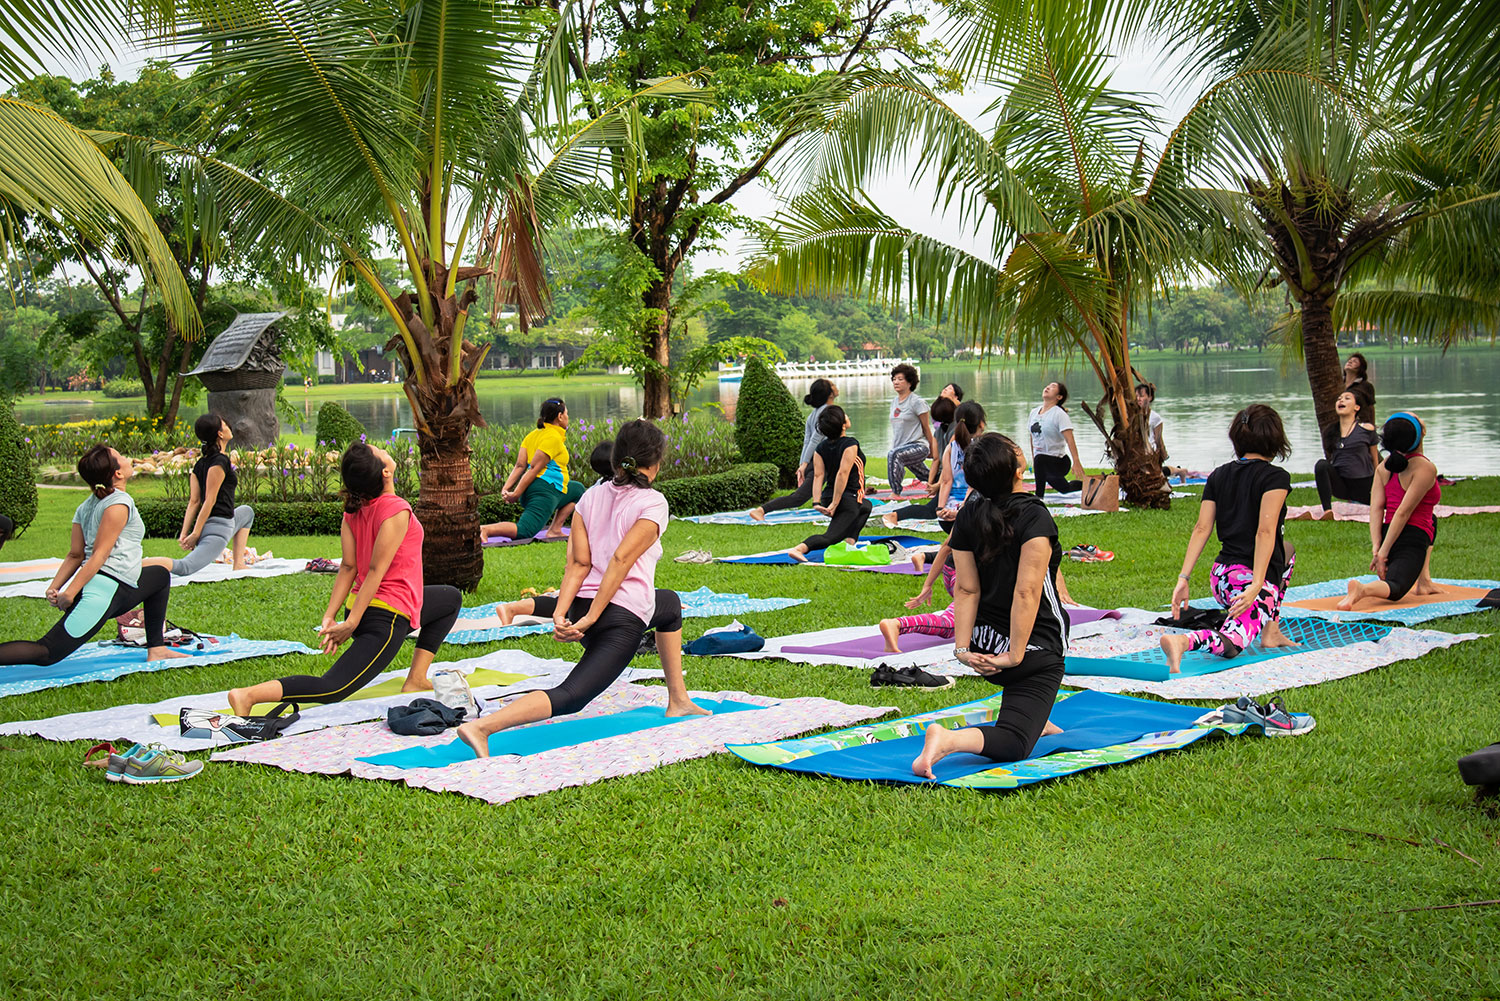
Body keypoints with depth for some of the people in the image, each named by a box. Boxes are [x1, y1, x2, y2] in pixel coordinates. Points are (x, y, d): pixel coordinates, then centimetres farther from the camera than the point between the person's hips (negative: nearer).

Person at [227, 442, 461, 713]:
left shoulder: (354, 508, 4)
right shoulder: (397, 510, -20)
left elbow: (348, 566, 1)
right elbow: (376, 570, -22)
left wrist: (330, 616, -3)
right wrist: (351, 623, -22)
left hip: (359, 607, 10)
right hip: (387, 618, -10)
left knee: (451, 597, 28)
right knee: (334, 689, -11)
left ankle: (417, 679, 23)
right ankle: (249, 695, -21)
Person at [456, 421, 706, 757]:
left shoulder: (591, 497, 13)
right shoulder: (652, 503, -4)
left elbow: (579, 563, 1)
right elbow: (621, 560, -15)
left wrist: (560, 615, -8)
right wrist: (591, 619, -17)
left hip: (582, 603, 8)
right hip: (624, 615, -8)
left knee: (670, 604, 34)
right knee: (570, 697, -16)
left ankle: (678, 701, 42)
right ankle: (481, 726, -37)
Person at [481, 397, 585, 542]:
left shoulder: (533, 435, 19)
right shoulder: (554, 437, -10)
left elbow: (520, 466, 8)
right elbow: (534, 468, -15)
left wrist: (506, 488, 1)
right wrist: (516, 494, -17)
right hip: (545, 488, -10)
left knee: (578, 489, 29)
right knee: (523, 531, -19)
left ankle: (555, 530, 18)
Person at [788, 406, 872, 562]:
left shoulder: (821, 448, 5)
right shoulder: (850, 444, -13)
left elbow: (818, 475, -4)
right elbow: (843, 474, -23)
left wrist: (817, 502, -9)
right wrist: (834, 504, -22)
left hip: (828, 497, 8)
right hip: (849, 501, -8)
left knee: (866, 507, 34)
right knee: (830, 537, -15)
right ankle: (798, 549, -39)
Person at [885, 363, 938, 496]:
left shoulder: (917, 402, -11)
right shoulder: (896, 401, 11)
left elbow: (926, 427, -6)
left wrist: (931, 451, 0)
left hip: (918, 445, -8)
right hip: (901, 446, 8)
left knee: (893, 455, -35)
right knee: (925, 476, 22)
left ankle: (896, 493, -34)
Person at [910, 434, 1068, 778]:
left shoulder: (968, 517, 0)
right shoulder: (1035, 517, -17)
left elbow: (966, 589, -2)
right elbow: (1027, 592, -22)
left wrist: (962, 647, -2)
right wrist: (1015, 655, -19)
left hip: (985, 645, 7)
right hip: (1035, 650, -7)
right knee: (1013, 744, -8)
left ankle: (1035, 721, 40)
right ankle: (950, 739, -34)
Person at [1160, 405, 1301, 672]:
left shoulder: (1218, 476, 10)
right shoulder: (1275, 477, -7)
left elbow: (1202, 528, 3)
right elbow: (1265, 532, -18)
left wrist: (1183, 578, -1)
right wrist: (1256, 586, -24)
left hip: (1222, 577, 7)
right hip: (1252, 577, -7)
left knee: (1286, 551, 32)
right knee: (1231, 644, -9)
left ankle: (1270, 631, 26)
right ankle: (1182, 641, -41)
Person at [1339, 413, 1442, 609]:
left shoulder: (1385, 466, 10)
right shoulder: (1426, 468, -10)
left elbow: (1376, 507, 0)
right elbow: (1404, 512, -17)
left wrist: (1376, 547, -6)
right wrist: (1383, 552, -18)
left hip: (1387, 535, 8)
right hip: (1412, 540, -8)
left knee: (1431, 520, 36)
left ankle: (1423, 581, 28)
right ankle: (1362, 589, -51)